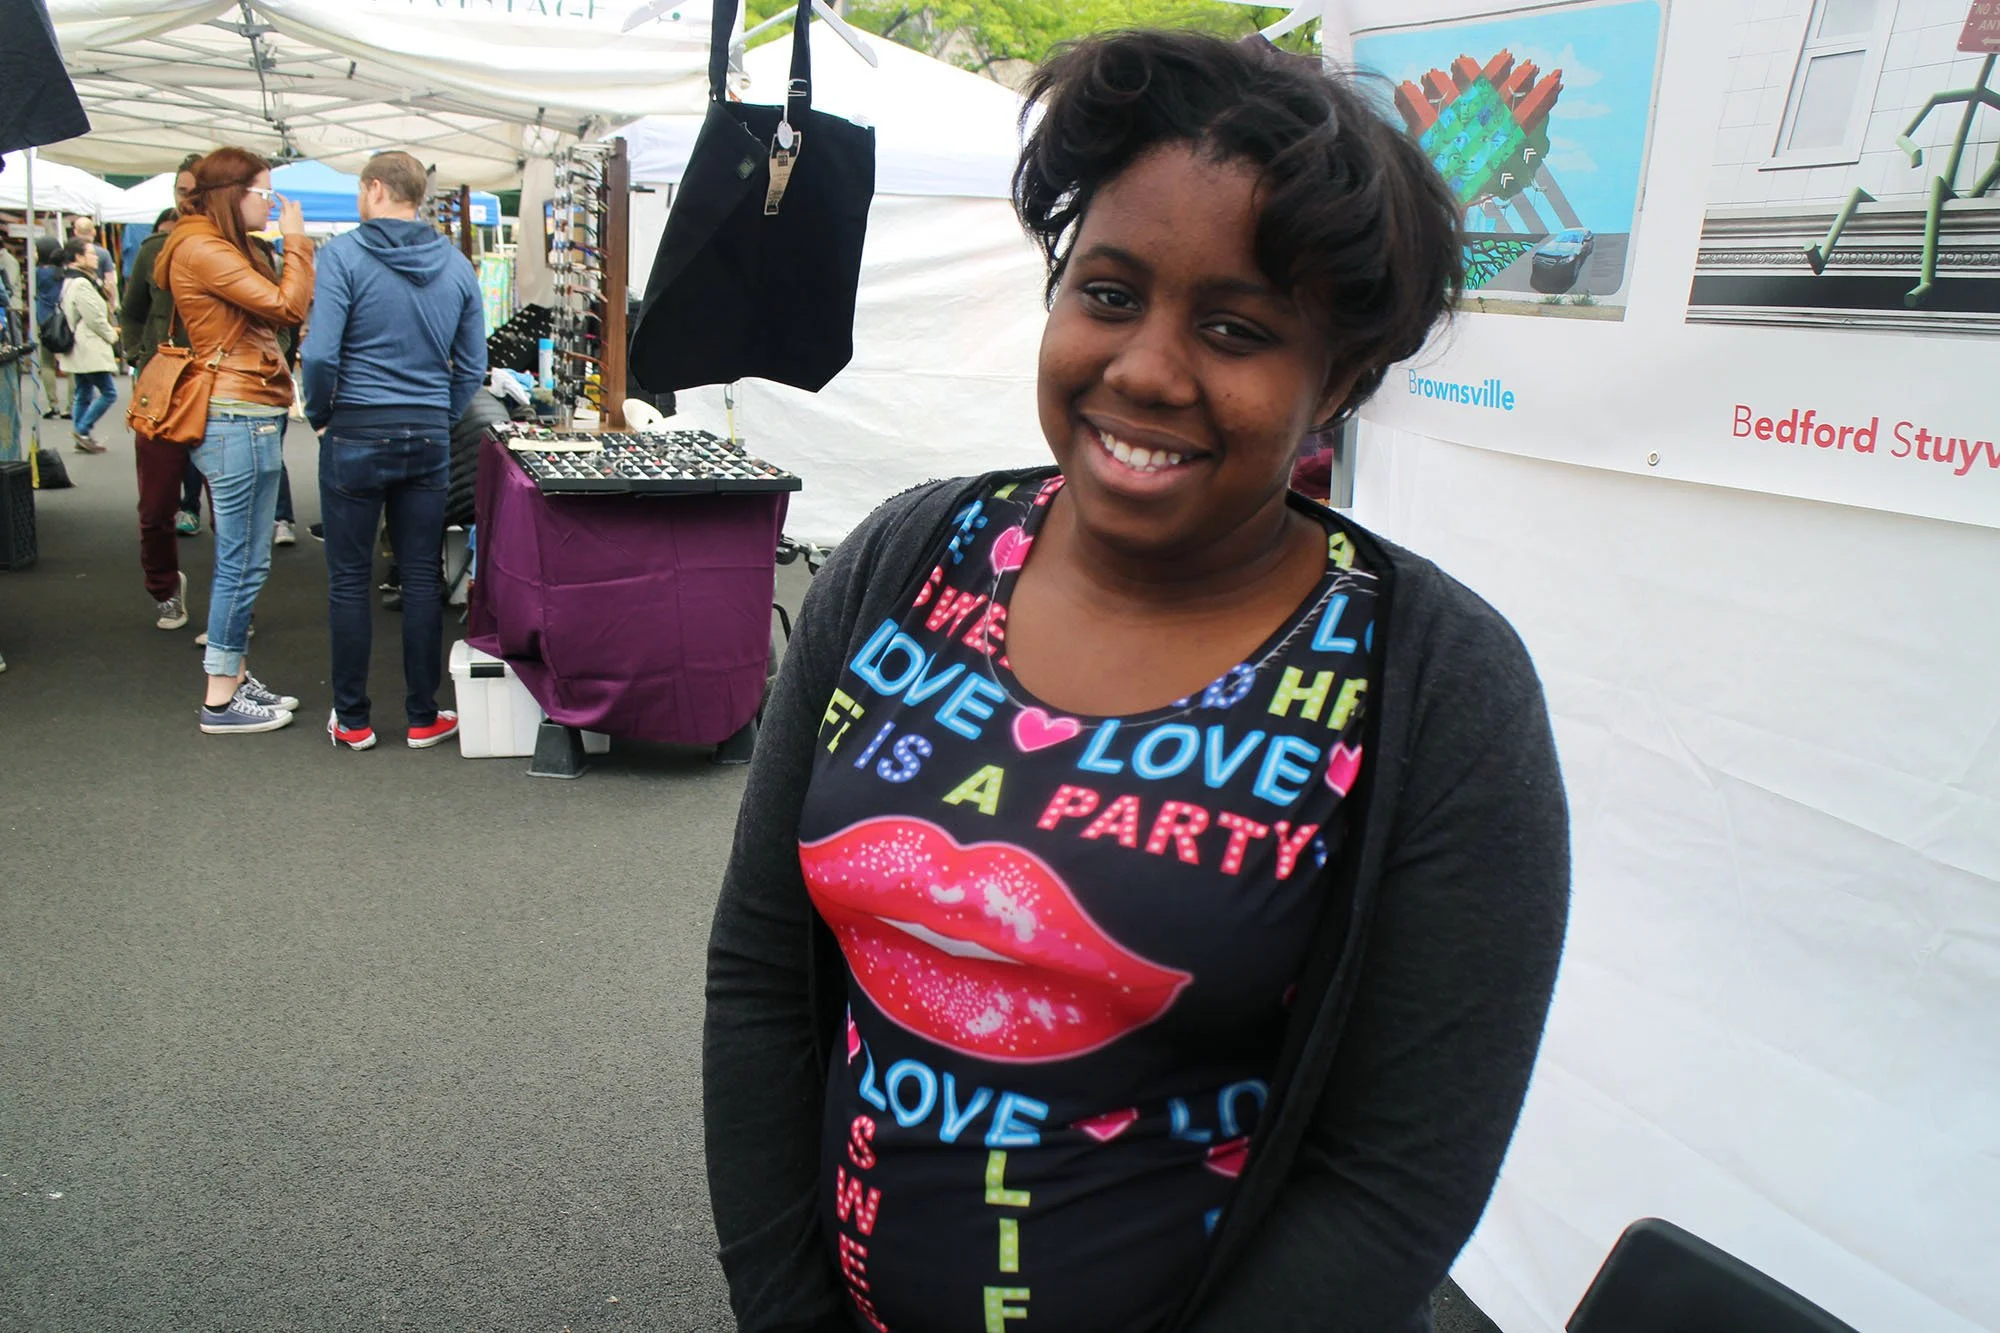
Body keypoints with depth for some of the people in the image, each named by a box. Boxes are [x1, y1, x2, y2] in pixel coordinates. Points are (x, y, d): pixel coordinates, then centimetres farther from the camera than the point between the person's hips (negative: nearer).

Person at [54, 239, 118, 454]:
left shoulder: (67, 282, 16)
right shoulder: (81, 284, -16)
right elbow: (95, 319, -18)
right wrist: (112, 335, -1)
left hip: (77, 351, 11)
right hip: (90, 350, -11)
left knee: (83, 395, 13)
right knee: (109, 392, -6)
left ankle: (82, 438, 15)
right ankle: (83, 430, -5)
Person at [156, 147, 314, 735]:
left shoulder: (223, 248, 20)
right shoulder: (201, 249, -12)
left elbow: (271, 308, 13)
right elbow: (287, 306, -19)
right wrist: (296, 239, -10)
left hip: (250, 419, 11)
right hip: (237, 421, -11)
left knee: (241, 560, 15)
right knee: (243, 564, -6)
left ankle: (235, 676, 25)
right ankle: (221, 700, 2)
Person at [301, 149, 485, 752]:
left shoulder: (344, 254, -8)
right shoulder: (456, 265, 5)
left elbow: (320, 353, -15)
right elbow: (472, 367, 6)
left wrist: (321, 414, 1)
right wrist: (440, 419, 15)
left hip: (357, 434, -3)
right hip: (430, 437, 4)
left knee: (348, 579, 6)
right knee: (423, 578, 8)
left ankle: (352, 719, 14)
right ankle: (424, 716, 15)